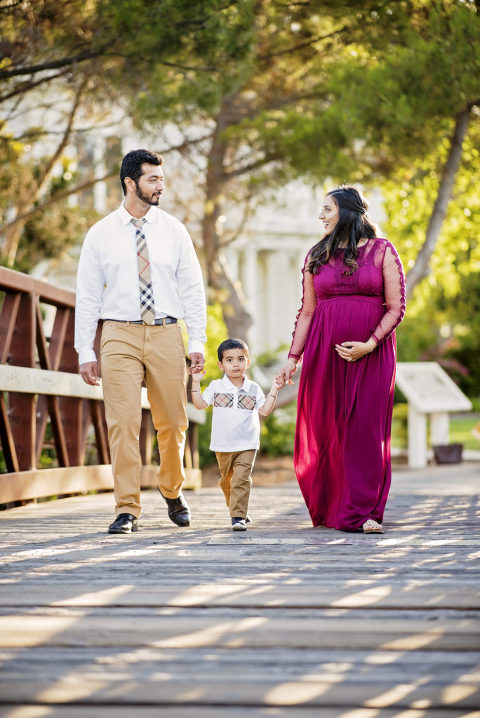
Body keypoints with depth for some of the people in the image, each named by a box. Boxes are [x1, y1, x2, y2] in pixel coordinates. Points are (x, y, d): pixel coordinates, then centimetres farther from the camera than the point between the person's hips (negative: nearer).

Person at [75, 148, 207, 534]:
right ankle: (127, 509, -2)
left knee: (172, 423, 7)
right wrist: (85, 352, -1)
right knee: (123, 423, -8)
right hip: (119, 333, -1)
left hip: (166, 333, 2)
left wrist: (198, 342, -1)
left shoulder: (174, 231, 8)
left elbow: (193, 289, 8)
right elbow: (87, 296, 5)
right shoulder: (100, 235, 4)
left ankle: (173, 494, 30)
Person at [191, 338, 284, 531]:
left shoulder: (253, 388, 6)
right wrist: (196, 383, -9)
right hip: (223, 445, 2)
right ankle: (237, 509, 34)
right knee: (226, 480, 13)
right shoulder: (216, 386, 4)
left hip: (247, 445, -2)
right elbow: (200, 404, -2)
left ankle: (238, 516, -17)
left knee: (241, 480, -15)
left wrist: (274, 390, -2)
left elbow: (265, 410, 4)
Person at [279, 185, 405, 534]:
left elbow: (396, 308, -4)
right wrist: (293, 356, 5)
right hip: (325, 349, 3)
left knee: (365, 428, -5)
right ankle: (326, 509, 18)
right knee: (325, 428, 4)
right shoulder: (317, 256, 11)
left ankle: (361, 512, -2)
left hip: (372, 352, -3)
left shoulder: (382, 251, 1)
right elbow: (307, 311, 11)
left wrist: (369, 345, -15)